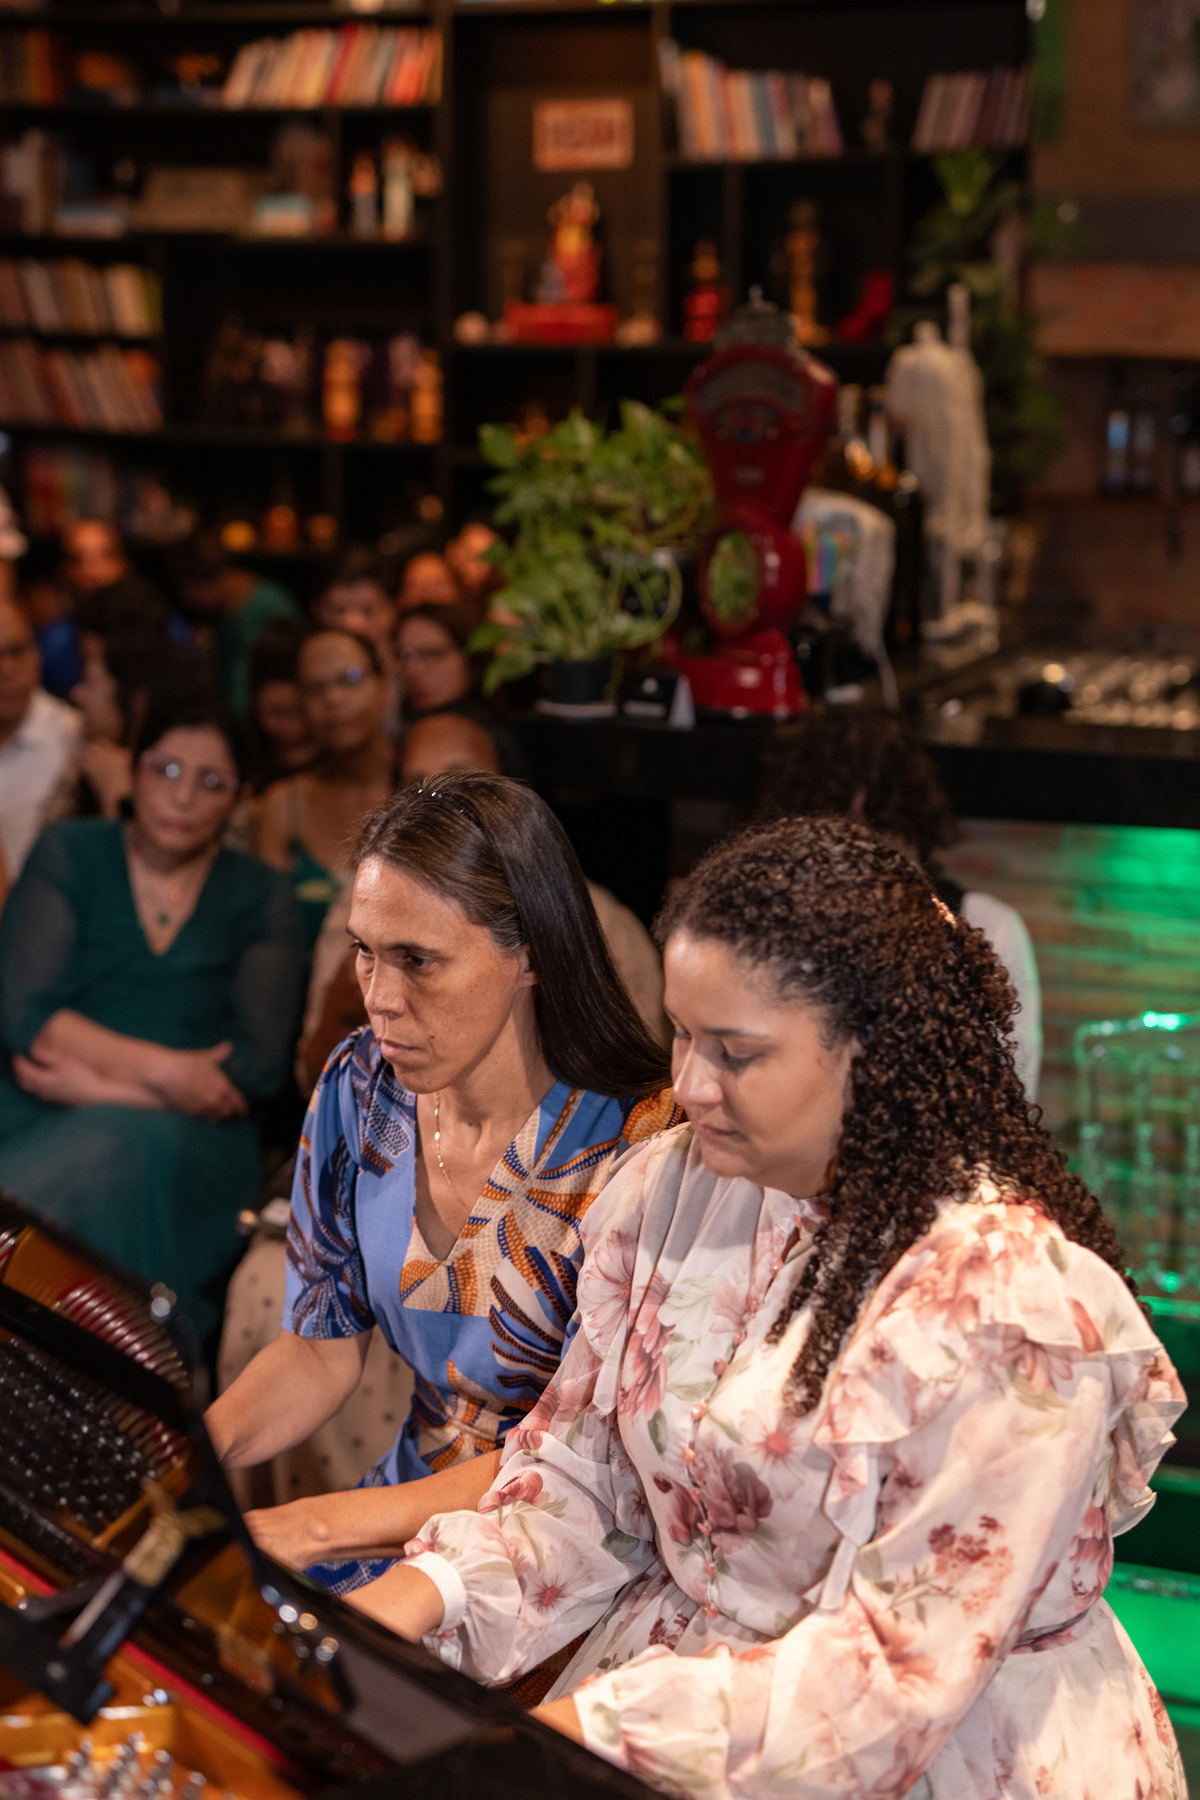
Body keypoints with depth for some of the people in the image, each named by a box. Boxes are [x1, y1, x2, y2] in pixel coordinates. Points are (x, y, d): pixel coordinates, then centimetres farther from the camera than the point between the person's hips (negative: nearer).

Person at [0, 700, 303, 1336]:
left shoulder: (257, 895, 11)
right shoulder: (71, 854, 11)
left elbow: (258, 1066, 0)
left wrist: (99, 1085, -8)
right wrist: (163, 1069, -12)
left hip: (183, 1126, 0)